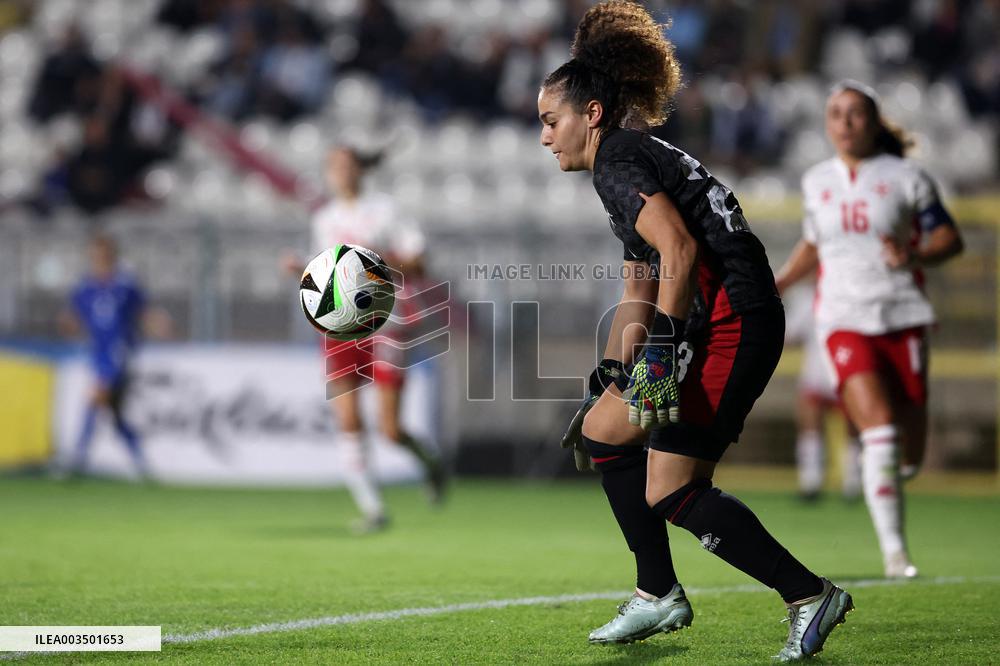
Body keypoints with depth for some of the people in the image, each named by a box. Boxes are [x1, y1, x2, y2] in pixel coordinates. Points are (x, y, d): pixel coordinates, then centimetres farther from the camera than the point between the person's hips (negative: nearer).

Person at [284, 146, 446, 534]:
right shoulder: (324, 218, 12)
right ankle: (372, 509, -2)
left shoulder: (382, 210, -3)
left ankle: (428, 462, 29)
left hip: (382, 322, -4)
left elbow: (416, 264, -4)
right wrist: (301, 269, 2)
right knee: (348, 422, -9)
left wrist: (377, 255, -19)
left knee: (391, 430, -5)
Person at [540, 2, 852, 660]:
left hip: (732, 323, -11)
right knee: (601, 429, 17)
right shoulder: (635, 162, 24)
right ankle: (659, 595, 20)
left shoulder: (619, 161, -7)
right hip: (713, 326, 11)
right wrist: (608, 378, 28)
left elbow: (679, 251, -22)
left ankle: (811, 595, -6)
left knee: (671, 493, -11)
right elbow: (640, 294, 29)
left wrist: (661, 347, -26)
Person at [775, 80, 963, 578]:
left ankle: (886, 475, 38)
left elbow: (950, 238, 2)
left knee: (908, 456, 0)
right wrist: (778, 283, 12)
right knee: (879, 426, -22)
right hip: (844, 321, 0)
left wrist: (914, 256, -17)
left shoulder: (905, 177, 1)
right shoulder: (816, 182, 10)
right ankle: (893, 550, -19)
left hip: (901, 317, 0)